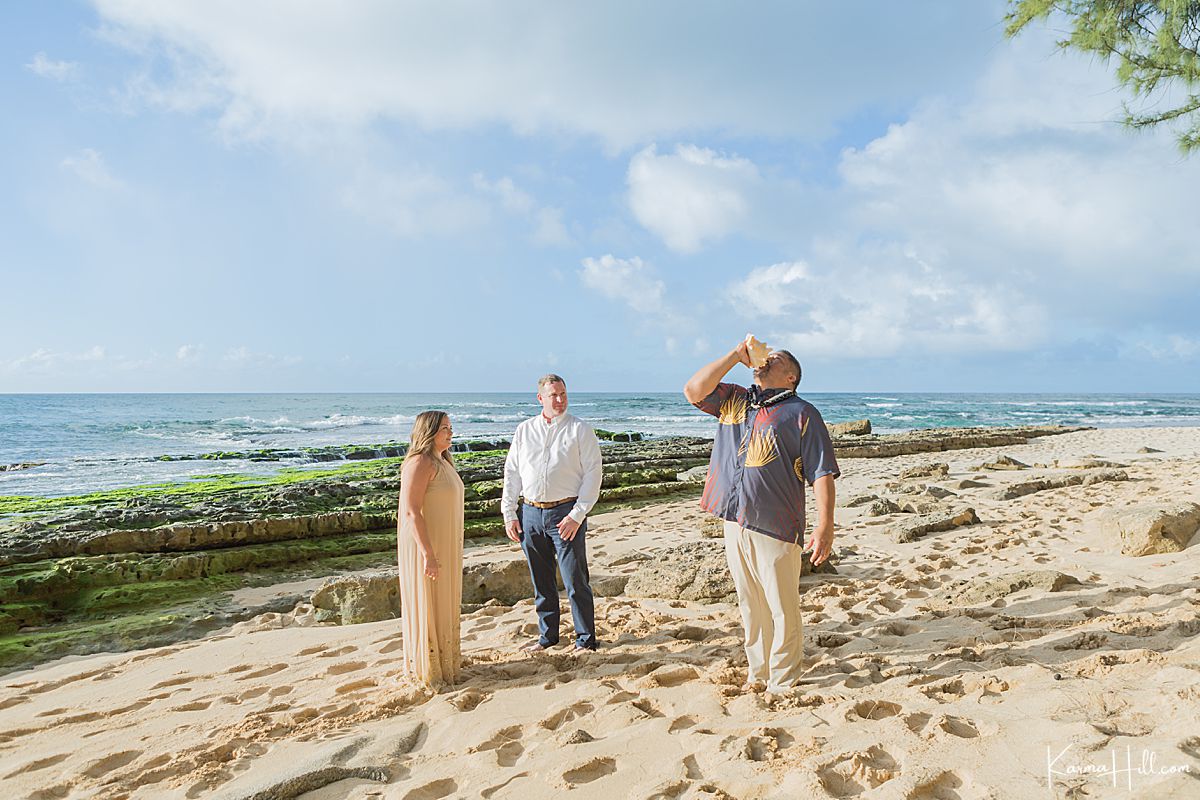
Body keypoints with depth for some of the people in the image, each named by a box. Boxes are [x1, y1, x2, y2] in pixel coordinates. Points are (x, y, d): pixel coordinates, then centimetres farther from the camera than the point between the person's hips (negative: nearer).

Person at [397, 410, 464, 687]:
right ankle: (428, 672, 16)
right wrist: (428, 554, -27)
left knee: (444, 606, 19)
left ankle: (443, 660, 34)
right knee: (426, 607, 3)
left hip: (444, 547, 10)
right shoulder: (420, 463, -19)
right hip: (425, 546, -10)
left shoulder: (442, 462, 11)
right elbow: (411, 511, -25)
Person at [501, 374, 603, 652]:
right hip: (530, 513, 4)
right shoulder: (524, 430, 10)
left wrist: (577, 515, -12)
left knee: (575, 580, 0)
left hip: (566, 513, -4)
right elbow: (512, 473, 13)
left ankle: (585, 639, 13)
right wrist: (509, 514, 6)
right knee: (541, 580, 13)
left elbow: (593, 473, -5)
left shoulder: (580, 429, -1)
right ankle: (547, 636, 27)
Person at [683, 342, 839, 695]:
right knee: (750, 606, 15)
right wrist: (736, 355, 2)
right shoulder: (733, 400, 15)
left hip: (776, 527, -5)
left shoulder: (802, 413, -1)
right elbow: (693, 391, 1)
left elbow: (822, 473, -6)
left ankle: (783, 682, 19)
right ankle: (758, 673, 29)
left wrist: (825, 527, -16)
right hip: (734, 521, 5)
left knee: (782, 610, 4)